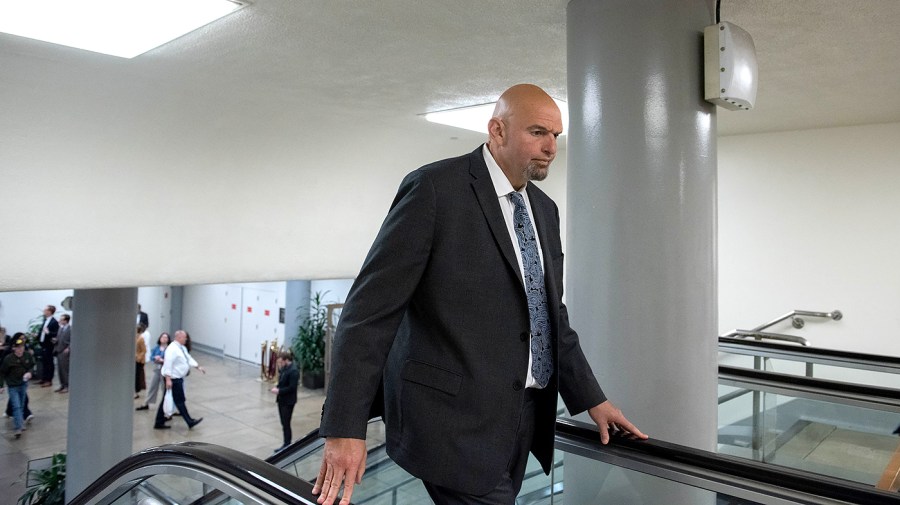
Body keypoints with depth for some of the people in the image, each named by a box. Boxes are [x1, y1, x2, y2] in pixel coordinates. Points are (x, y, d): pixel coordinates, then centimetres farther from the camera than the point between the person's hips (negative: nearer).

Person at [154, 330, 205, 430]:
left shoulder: (182, 348, 12)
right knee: (179, 401, 0)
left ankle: (159, 423, 21)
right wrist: (168, 379, -29)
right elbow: (168, 364, -25)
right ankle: (190, 422, 6)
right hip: (173, 379, -10)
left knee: (167, 400, 14)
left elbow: (189, 358, 18)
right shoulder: (172, 349, -19)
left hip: (178, 378, 10)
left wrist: (198, 366, 10)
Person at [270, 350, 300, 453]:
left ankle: (287, 446, 9)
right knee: (284, 423, 15)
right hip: (282, 400, 9)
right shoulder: (284, 368, 7)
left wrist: (279, 391, -19)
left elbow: (291, 388, -23)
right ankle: (286, 444, 25)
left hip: (288, 401, -9)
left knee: (286, 424, -1)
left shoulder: (293, 371, -21)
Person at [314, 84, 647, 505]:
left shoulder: (544, 209, 12)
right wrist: (344, 427, -19)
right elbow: (370, 309, -15)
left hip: (522, 415, 7)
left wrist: (591, 398, 15)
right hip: (455, 415, -7)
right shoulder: (434, 188, -11)